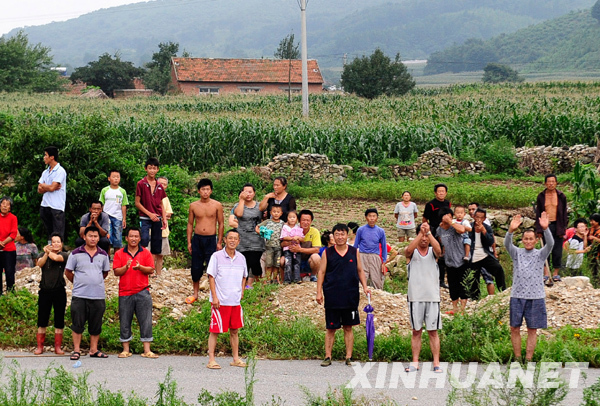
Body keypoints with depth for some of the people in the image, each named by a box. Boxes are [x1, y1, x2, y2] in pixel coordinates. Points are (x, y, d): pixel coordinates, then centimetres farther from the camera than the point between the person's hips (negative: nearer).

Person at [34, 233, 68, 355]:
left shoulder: (64, 255, 4)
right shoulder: (43, 254, 12)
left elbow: (56, 258, -17)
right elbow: (40, 263, -9)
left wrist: (49, 252, -2)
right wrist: (46, 253, -22)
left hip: (59, 291, -1)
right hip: (45, 291, 1)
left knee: (59, 320, 2)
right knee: (42, 319, 2)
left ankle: (58, 347, 9)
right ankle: (40, 346, 8)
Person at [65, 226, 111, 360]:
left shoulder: (103, 255, 8)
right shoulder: (76, 254, 0)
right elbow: (68, 272, 7)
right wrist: (78, 283, 8)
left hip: (98, 295, 2)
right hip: (79, 295, -2)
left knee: (96, 325, 6)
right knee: (78, 324, 0)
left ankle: (94, 350, 16)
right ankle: (76, 350, 8)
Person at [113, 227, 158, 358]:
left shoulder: (146, 253, 7)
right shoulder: (119, 254, 6)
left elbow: (151, 270, -1)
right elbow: (116, 272, -2)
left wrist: (140, 267, -19)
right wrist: (126, 267, -20)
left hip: (142, 292, 0)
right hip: (125, 293, 0)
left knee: (146, 322, -2)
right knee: (125, 322, 3)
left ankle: (147, 350, 0)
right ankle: (126, 350, 10)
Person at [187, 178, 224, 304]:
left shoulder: (217, 205, -2)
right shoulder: (193, 206, 4)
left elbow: (221, 224, 3)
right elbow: (190, 224, 10)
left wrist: (219, 242, -1)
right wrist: (189, 242, 5)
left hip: (211, 239, -2)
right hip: (197, 239, 2)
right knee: (196, 268, 7)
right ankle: (195, 294, 20)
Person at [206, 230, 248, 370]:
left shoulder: (241, 258, 9)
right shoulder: (217, 256, -4)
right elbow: (211, 277, -5)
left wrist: (241, 291, 8)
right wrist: (214, 297, -11)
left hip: (236, 301, 5)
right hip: (220, 301, -5)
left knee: (234, 330, 11)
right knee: (215, 331, -2)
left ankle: (236, 359, 19)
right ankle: (211, 360, 1)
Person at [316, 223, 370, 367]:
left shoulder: (354, 252, 7)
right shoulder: (327, 253, 3)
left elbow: (360, 271, 14)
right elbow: (321, 272, 5)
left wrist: (365, 286, 1)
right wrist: (319, 292, -3)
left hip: (350, 297, 1)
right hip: (332, 297, -1)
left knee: (348, 328, 7)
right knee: (331, 328, 3)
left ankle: (349, 357, 12)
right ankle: (328, 357, 9)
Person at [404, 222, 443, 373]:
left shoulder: (432, 252, 7)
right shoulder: (412, 252, 4)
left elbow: (438, 250, -17)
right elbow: (409, 250, -21)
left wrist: (429, 232, -27)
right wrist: (421, 232, -29)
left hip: (432, 297, 0)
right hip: (415, 297, 0)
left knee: (433, 331, 2)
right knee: (416, 331, 5)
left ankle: (436, 363, 3)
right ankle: (415, 362, 11)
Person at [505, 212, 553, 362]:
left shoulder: (540, 254, 4)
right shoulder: (517, 253, 6)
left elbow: (550, 244, -14)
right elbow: (507, 244, -13)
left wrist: (545, 229, -33)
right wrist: (511, 230, -34)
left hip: (535, 297, -1)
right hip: (517, 296, 1)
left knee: (532, 330, 3)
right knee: (514, 328, 2)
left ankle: (528, 359, 8)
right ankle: (517, 358, 13)